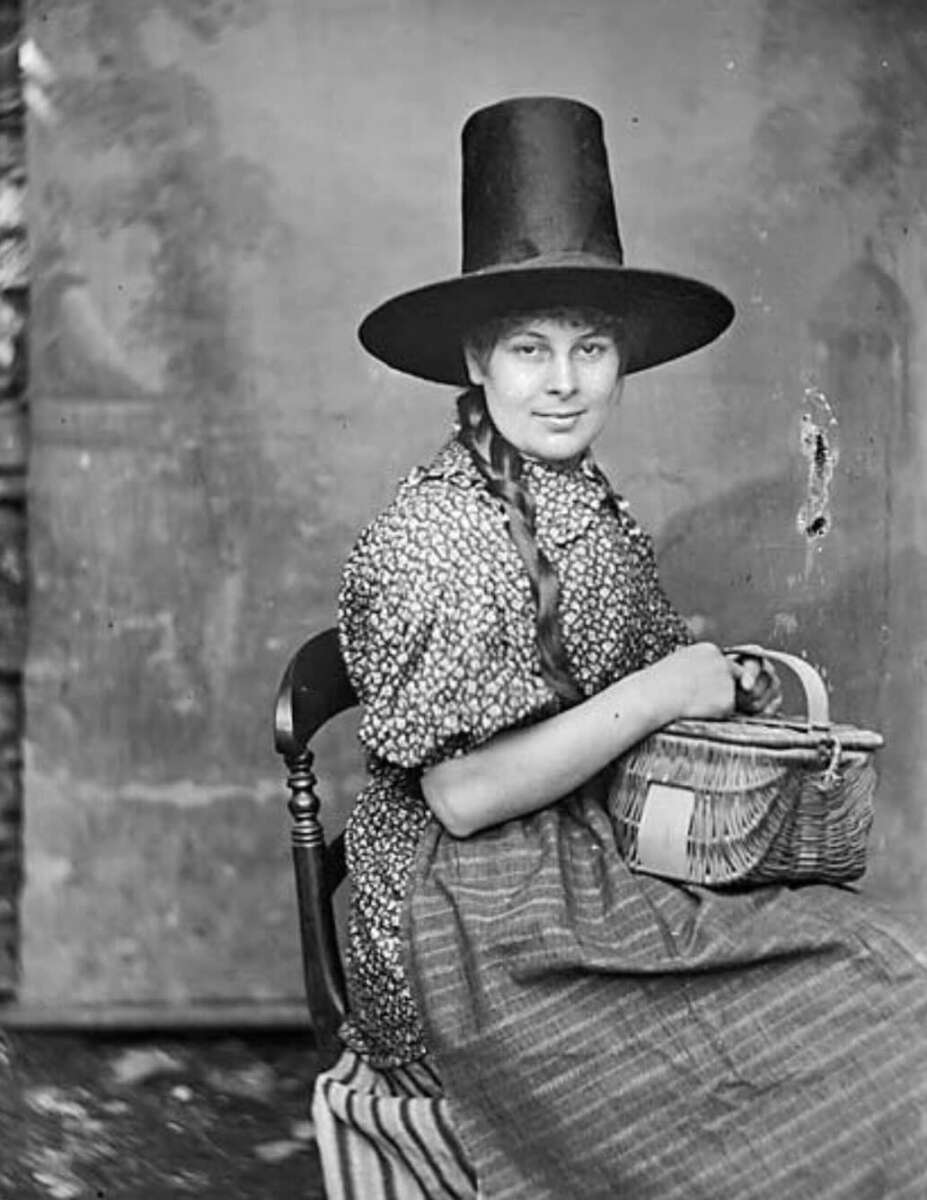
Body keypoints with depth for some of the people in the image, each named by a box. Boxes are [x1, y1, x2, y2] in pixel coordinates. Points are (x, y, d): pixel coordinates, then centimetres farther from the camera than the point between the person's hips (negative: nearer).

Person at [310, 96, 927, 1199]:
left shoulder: (593, 509, 8)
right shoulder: (433, 530, -15)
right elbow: (461, 793, -19)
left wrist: (734, 681, -1)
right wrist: (661, 693, -17)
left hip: (599, 888, 7)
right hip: (481, 936, -7)